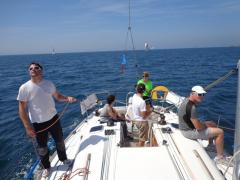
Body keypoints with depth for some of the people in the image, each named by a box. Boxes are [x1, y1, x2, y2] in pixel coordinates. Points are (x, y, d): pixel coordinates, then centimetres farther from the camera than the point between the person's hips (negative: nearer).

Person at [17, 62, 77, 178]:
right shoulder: (24, 88, -15)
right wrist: (28, 127, -13)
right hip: (38, 123, -3)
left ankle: (63, 159, 47)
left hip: (53, 119, 3)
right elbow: (22, 109, -12)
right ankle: (46, 167, 41)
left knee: (60, 141, 20)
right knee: (42, 147, 14)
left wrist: (67, 98, -14)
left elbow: (57, 96, 8)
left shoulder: (49, 84, -5)